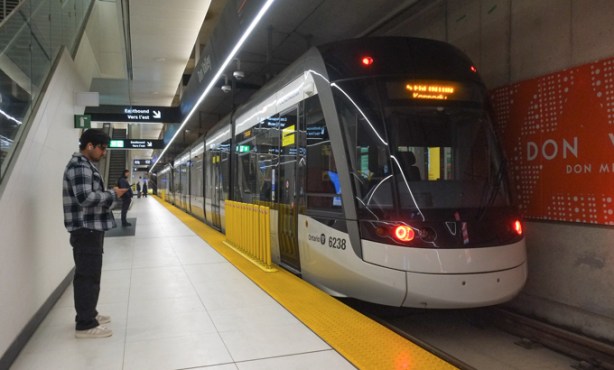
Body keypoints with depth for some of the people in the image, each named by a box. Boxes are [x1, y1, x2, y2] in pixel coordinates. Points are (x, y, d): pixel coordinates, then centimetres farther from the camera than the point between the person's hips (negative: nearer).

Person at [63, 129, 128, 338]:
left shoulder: (85, 164, 17)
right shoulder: (79, 166, -15)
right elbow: (85, 198, -24)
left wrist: (110, 194, 8)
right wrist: (113, 194, -15)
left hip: (92, 228, 11)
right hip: (86, 230, -11)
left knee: (90, 274, 18)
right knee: (87, 276, -5)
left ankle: (89, 314, 30)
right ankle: (85, 325, 2)